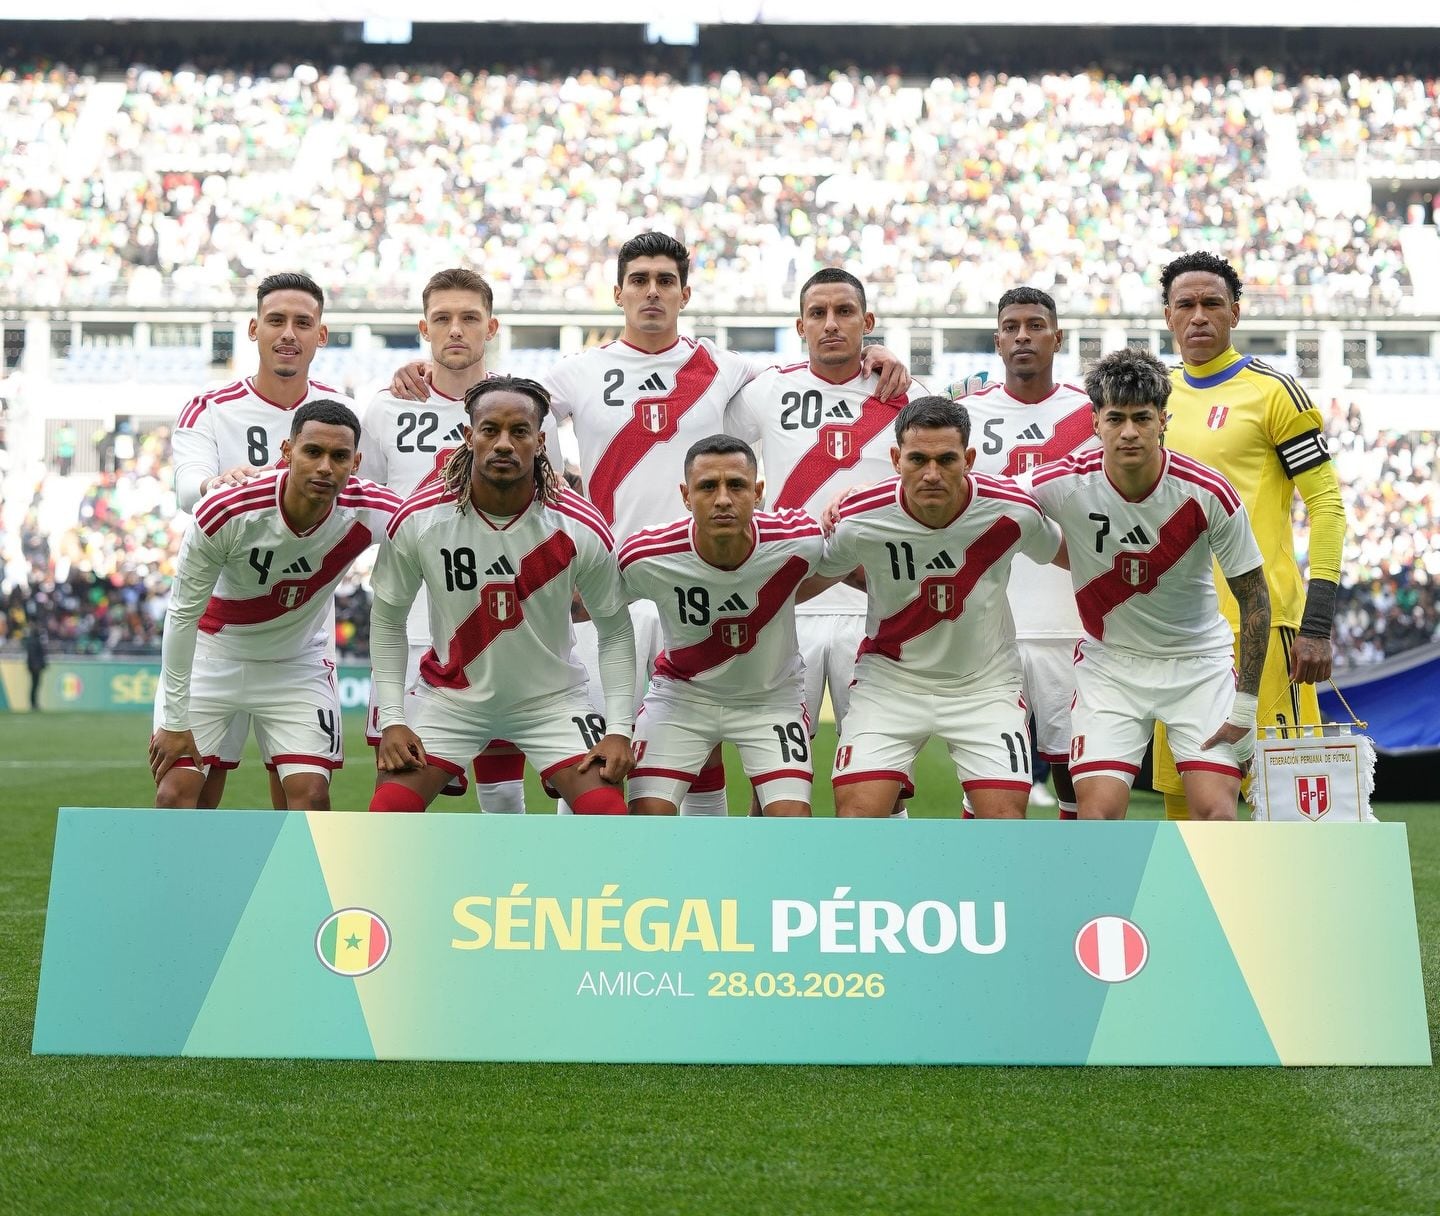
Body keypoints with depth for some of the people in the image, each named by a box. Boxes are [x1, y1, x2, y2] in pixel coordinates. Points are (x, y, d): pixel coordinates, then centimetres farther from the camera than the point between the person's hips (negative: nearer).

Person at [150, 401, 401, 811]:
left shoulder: (370, 512, -25)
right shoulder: (225, 513, -29)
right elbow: (183, 613, -16)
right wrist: (175, 721, -13)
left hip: (297, 665, 2)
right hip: (213, 655, -1)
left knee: (311, 797, -11)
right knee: (176, 795, -8)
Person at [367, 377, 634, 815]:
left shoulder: (581, 528, -17)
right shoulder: (418, 519, -16)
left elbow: (614, 630, -5)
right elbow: (387, 619, -3)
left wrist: (619, 729, -12)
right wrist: (392, 719, -8)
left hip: (552, 697, 0)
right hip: (450, 694, 0)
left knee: (609, 819, -15)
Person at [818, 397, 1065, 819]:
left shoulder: (1013, 511, -18)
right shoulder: (858, 519, -20)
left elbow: (1059, 552, 5)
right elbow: (816, 574, 4)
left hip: (986, 680, 0)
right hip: (890, 677, 0)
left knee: (1006, 817, -8)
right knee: (856, 816, -11)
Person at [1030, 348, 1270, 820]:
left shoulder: (1209, 493, -18)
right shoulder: (1062, 485, -18)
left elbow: (1254, 597, -7)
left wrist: (1245, 703, -8)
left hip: (1200, 662, 0)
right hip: (1108, 662, 0)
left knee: (1216, 813, -12)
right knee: (1097, 811, -13)